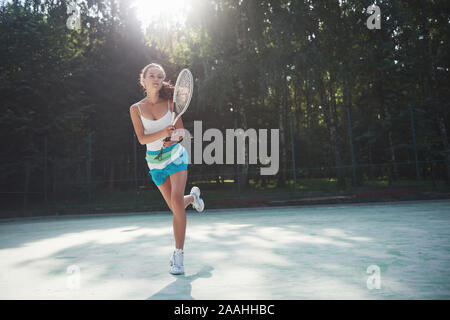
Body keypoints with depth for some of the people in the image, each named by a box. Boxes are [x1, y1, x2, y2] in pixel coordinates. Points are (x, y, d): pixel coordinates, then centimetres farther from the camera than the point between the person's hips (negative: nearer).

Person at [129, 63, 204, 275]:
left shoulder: (170, 103, -3)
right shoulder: (136, 109, -3)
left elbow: (180, 131, -1)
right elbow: (142, 139, -12)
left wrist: (172, 139, -24)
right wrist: (163, 133, -29)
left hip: (175, 155, -2)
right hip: (155, 161, 2)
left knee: (176, 200, -20)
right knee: (174, 207, 8)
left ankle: (178, 254, -12)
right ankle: (192, 196, 45)